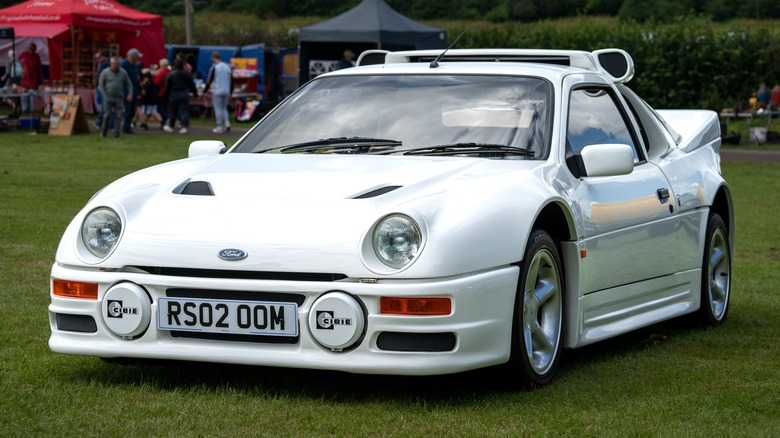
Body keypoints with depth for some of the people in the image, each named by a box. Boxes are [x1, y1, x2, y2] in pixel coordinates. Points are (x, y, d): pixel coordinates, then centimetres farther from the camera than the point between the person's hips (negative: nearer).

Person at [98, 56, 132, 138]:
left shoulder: (123, 73, 5)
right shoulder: (105, 72, 0)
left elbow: (129, 84, 11)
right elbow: (101, 85, 2)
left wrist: (130, 94, -3)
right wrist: (105, 96, -6)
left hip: (119, 98, 2)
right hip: (108, 97, -2)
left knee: (118, 116, -5)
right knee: (107, 114, -7)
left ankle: (116, 133, -3)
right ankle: (104, 130, 14)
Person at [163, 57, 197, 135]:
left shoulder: (170, 74, -8)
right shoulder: (186, 74, -2)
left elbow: (167, 86, -4)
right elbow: (192, 84, 5)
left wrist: (166, 96, 4)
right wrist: (194, 92, 16)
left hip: (174, 94, -1)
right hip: (184, 94, 1)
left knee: (173, 111, 10)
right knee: (184, 110, 1)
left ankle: (170, 126, 23)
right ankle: (184, 126, -8)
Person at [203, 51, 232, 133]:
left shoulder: (214, 68, -10)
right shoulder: (228, 67, 8)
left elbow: (209, 81, -7)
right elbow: (231, 81, 12)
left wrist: (204, 91, 3)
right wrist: (230, 92, 20)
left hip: (217, 92, -5)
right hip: (226, 92, 5)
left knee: (218, 109, 1)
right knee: (224, 108, 18)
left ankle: (219, 127, 2)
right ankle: (227, 123, 1)